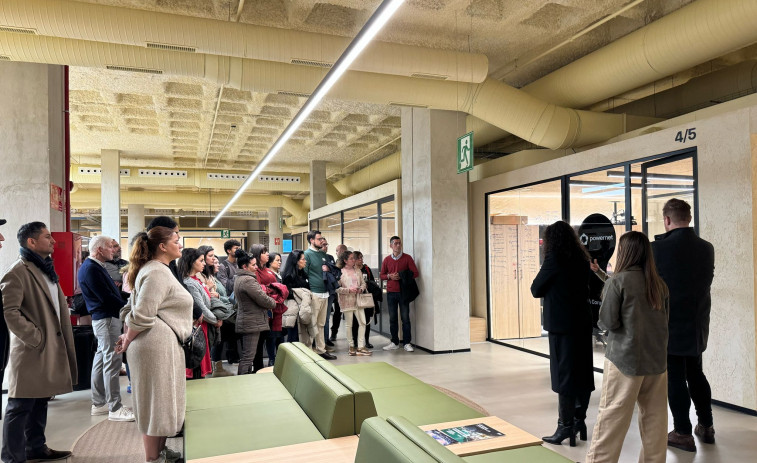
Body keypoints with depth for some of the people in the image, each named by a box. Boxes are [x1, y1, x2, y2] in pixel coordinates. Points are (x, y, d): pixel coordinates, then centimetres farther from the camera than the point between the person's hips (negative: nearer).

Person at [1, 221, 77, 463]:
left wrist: (60, 340, 15)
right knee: (20, 407, 1)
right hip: (30, 350, -9)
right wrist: (35, 338, -18)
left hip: (51, 347, 9)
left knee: (40, 402, 18)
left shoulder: (46, 268, 15)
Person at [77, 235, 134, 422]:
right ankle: (115, 408, -2)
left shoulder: (95, 266, 15)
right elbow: (106, 297, -20)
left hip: (108, 317, 10)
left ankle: (98, 403, 25)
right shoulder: (91, 269, -16)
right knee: (112, 362, -7)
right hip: (106, 319, -10)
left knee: (101, 360, 15)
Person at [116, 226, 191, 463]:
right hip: (156, 345, -11)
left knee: (161, 400, 19)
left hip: (162, 343, 11)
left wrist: (127, 336, 10)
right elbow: (142, 315, -22)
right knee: (156, 401, 1)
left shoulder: (156, 270, 16)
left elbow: (133, 308, 19)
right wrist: (127, 341, -8)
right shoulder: (158, 272, -17)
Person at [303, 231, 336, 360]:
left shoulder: (323, 254, 16)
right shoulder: (307, 254, -5)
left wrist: (328, 268, 3)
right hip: (314, 294, -7)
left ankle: (321, 350, 20)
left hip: (324, 293, 7)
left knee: (321, 324, 13)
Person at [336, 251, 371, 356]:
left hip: (357, 300, 5)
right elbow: (337, 288, -8)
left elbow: (363, 283, 15)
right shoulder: (340, 272, -5)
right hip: (347, 301, -5)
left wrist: (361, 289, -6)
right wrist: (349, 290, -18)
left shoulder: (358, 270, 11)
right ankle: (351, 346, 16)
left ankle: (361, 347, 5)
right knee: (349, 324, 3)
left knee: (363, 322, -1)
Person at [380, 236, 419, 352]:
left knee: (405, 318, -1)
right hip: (391, 293, 2)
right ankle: (395, 342, 15)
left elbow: (415, 273, -2)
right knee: (392, 318, 6)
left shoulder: (407, 258, 1)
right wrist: (389, 276, -8)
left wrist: (402, 276, -15)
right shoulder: (387, 259, 9)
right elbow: (381, 275, 13)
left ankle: (407, 343, 7)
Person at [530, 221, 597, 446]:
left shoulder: (554, 258, -12)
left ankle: (566, 426, 5)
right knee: (582, 372, 12)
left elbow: (536, 290, -7)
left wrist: (547, 285, 12)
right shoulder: (582, 259, 8)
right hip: (582, 322, 7)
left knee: (564, 373, -1)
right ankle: (579, 420, 22)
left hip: (562, 325, -7)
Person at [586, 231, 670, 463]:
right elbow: (664, 318, 14)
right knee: (654, 417, 12)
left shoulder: (618, 281, -12)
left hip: (625, 358, -5)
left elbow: (608, 322, -12)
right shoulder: (659, 284, 4)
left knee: (612, 417, 0)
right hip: (657, 358, 5)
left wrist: (601, 321, 8)